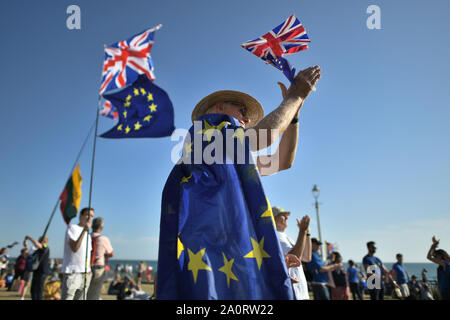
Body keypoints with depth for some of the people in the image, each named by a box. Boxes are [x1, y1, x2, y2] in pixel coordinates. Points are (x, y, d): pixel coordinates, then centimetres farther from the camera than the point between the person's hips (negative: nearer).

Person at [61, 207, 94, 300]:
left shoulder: (88, 235, 20)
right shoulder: (72, 228, -4)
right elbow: (74, 248, -18)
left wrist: (89, 269, 12)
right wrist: (84, 230, -22)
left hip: (85, 273, 7)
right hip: (72, 272, -7)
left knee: (80, 298, 8)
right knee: (67, 297, -10)